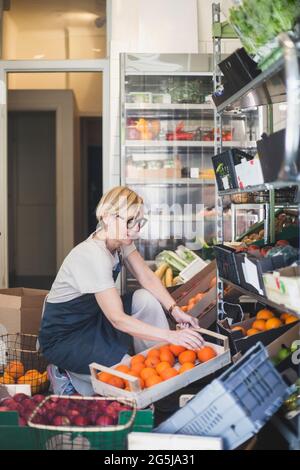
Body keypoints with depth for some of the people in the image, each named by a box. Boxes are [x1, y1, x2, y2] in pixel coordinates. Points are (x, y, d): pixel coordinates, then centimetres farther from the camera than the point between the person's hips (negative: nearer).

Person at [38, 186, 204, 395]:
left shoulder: (120, 240, -5)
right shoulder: (93, 256, -31)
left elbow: (147, 277, -2)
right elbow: (118, 319, -34)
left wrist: (175, 310, -17)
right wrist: (170, 336, -38)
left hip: (94, 319, 8)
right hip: (63, 337, -8)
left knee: (146, 299, -11)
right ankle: (67, 376, -2)